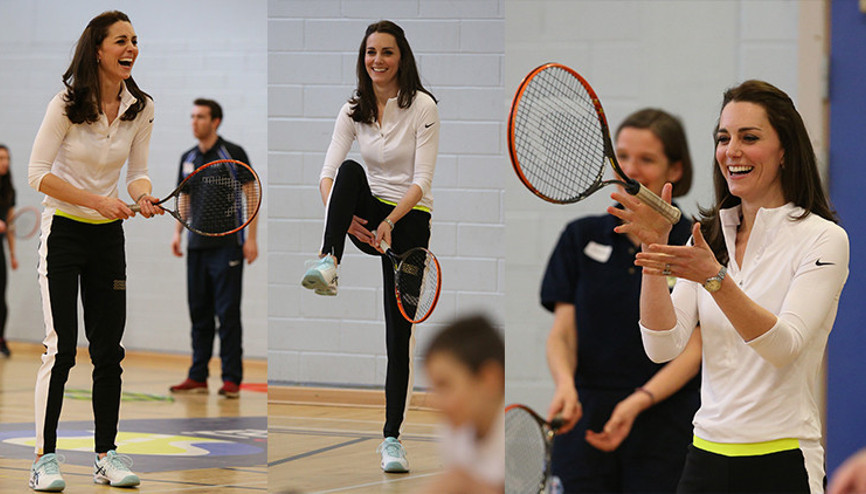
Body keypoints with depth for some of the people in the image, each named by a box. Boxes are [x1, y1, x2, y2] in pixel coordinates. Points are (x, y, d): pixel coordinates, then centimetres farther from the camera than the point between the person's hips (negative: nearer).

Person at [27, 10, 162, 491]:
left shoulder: (141, 108, 0)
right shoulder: (67, 104, -13)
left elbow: (137, 172, 8)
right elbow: (38, 173, -12)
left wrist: (142, 195, -15)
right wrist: (97, 200, -21)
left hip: (109, 236, 5)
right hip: (63, 231, -4)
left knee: (109, 349, 4)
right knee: (61, 347, -11)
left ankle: (106, 455, 12)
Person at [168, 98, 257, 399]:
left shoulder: (233, 154, -4)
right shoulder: (188, 159, 12)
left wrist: (251, 238, -10)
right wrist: (178, 232, 9)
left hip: (226, 245, -6)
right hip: (196, 246, 6)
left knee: (227, 312, -6)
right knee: (199, 312, 8)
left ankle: (231, 379, -3)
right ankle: (198, 377, 13)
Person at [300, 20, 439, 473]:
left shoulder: (422, 107, -9)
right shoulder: (353, 111, 2)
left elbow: (421, 181, -13)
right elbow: (328, 174, -6)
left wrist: (390, 222, -27)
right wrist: (341, 215, -25)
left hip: (408, 220, -3)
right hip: (367, 215, 3)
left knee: (399, 330, -8)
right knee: (351, 171, -30)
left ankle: (392, 437, -2)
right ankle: (328, 265, -46)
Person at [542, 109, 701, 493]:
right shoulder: (581, 238, 9)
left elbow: (693, 349, -6)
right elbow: (562, 332, 3)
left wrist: (637, 402, -22)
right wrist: (565, 384, -19)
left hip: (666, 433, -2)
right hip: (584, 431, 2)